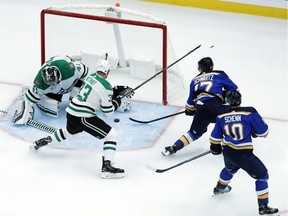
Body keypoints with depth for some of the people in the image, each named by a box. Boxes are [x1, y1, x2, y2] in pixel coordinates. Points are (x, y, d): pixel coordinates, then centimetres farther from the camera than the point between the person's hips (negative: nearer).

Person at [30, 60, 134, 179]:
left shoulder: (91, 76, 9)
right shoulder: (106, 86, -14)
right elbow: (108, 111, -8)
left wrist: (116, 91, 22)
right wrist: (116, 101, 8)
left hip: (71, 111, 8)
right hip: (82, 117, -8)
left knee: (70, 131, 41)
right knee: (111, 134, -7)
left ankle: (42, 141, 50)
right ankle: (107, 167, -18)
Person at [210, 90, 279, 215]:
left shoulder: (221, 117, 1)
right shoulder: (250, 113, -12)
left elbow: (215, 137, 13)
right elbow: (263, 132, -7)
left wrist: (215, 148, 33)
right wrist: (254, 130, 15)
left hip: (228, 153, 6)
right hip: (244, 155, -5)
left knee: (230, 168, 38)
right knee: (262, 175, 9)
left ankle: (220, 188, 61)